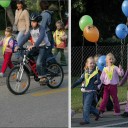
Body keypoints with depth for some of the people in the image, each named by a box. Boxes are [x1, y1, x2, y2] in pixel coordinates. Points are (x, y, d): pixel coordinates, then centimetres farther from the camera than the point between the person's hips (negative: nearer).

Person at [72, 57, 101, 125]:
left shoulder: (96, 72, -5)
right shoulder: (85, 72, 10)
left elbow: (99, 80, -10)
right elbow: (80, 80, 15)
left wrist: (97, 82, -33)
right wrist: (73, 86, 14)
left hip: (91, 91, -6)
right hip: (85, 91, 6)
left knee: (86, 105, -10)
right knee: (87, 105, 14)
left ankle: (86, 120, -3)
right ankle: (96, 112, 35)